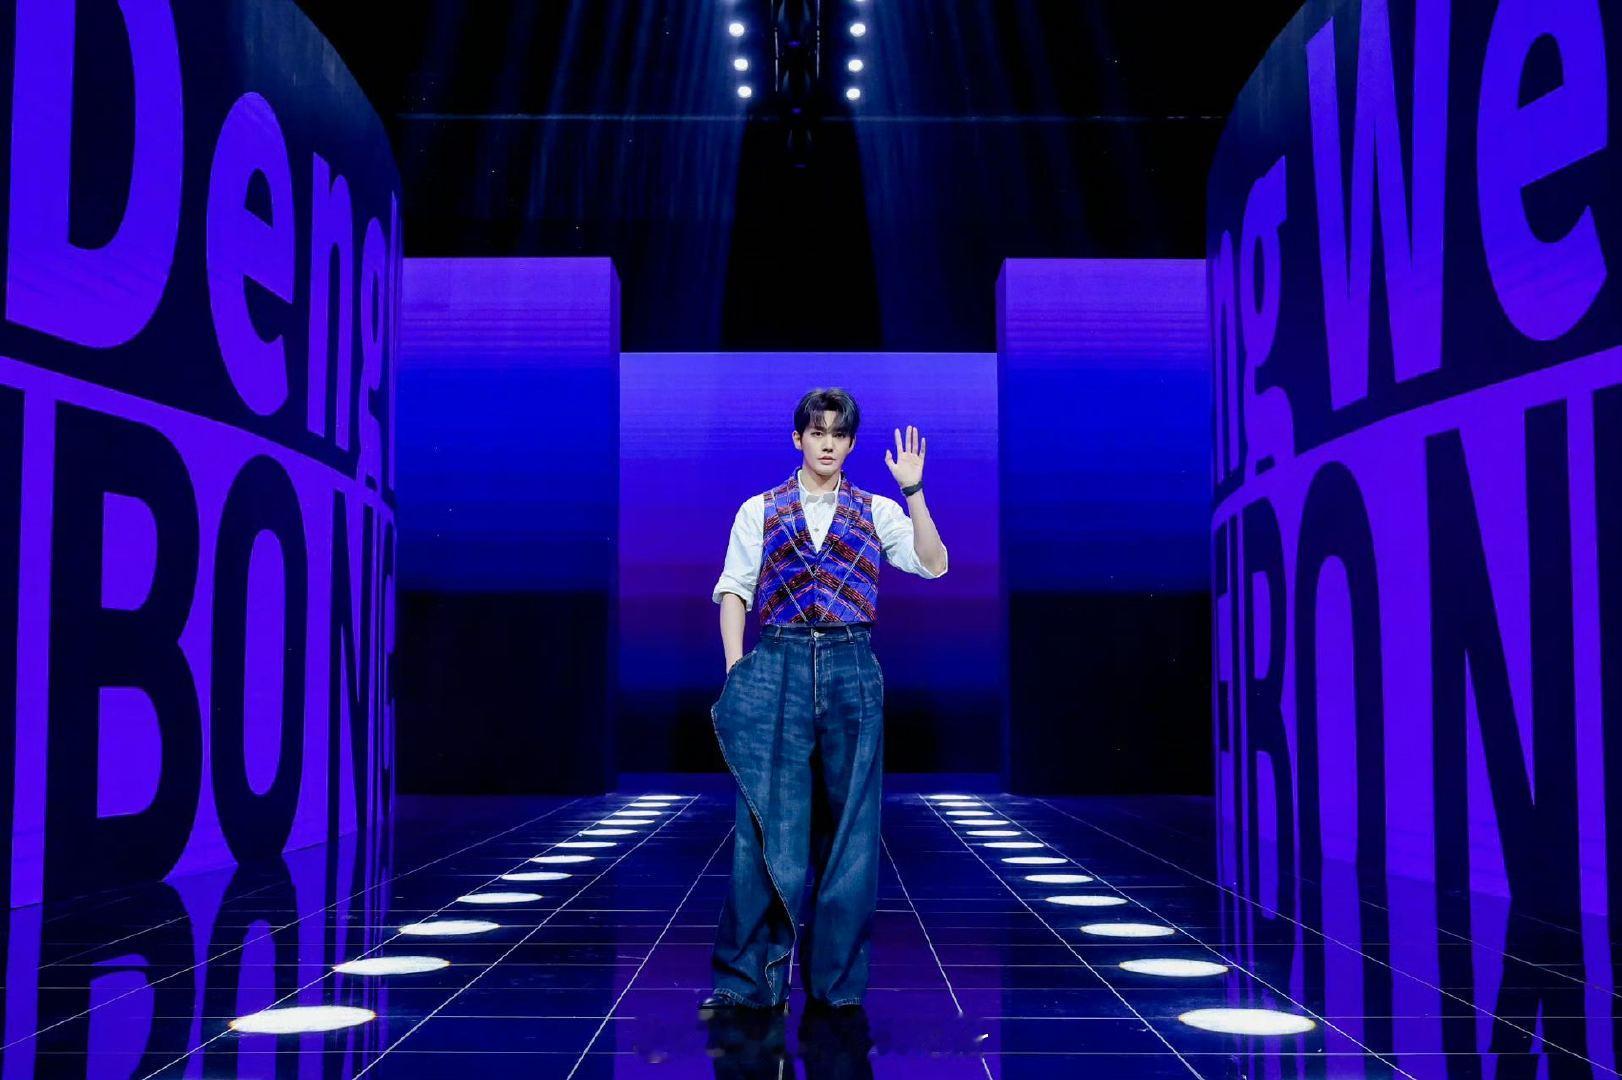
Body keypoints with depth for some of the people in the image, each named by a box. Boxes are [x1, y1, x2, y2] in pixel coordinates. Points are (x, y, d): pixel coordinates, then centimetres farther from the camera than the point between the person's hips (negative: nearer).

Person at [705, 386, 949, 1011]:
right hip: (776, 668, -1)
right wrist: (736, 671, -5)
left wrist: (913, 490, -10)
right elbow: (733, 591, 7)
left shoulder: (876, 512, 11)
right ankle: (746, 978, 4)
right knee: (767, 823, -3)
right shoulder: (759, 512, 11)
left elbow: (933, 565, -2)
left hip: (851, 671, 1)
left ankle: (837, 978, 14)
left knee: (848, 823, 4)